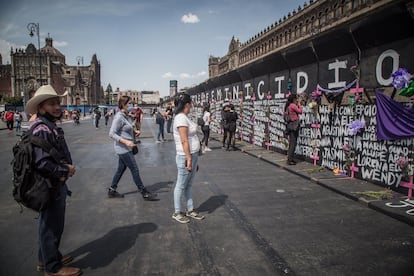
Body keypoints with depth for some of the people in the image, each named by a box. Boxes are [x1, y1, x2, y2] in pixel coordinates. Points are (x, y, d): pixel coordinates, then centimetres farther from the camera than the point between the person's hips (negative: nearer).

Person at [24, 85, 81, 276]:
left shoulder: (50, 126, 8)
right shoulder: (42, 130, -23)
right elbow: (42, 163, -30)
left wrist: (67, 167, 2)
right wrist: (66, 170, -17)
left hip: (56, 184, 10)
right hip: (51, 186, -10)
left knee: (50, 224, 23)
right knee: (52, 226, 6)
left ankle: (46, 258, 42)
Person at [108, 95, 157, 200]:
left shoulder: (125, 115, 9)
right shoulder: (119, 117, -19)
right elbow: (112, 134, -22)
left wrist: (135, 131, 5)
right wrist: (125, 141, -30)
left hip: (125, 148, 9)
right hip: (123, 148, -9)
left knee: (121, 169, 17)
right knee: (135, 170, -3)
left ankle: (112, 191, 30)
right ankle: (144, 193, 6)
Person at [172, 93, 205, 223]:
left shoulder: (184, 117, 13)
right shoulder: (181, 118, -17)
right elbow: (184, 141, -21)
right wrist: (189, 159, -21)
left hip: (192, 155, 10)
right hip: (185, 157, -10)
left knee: (189, 185, 17)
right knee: (181, 186, 4)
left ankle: (190, 210, 29)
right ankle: (177, 212, 17)